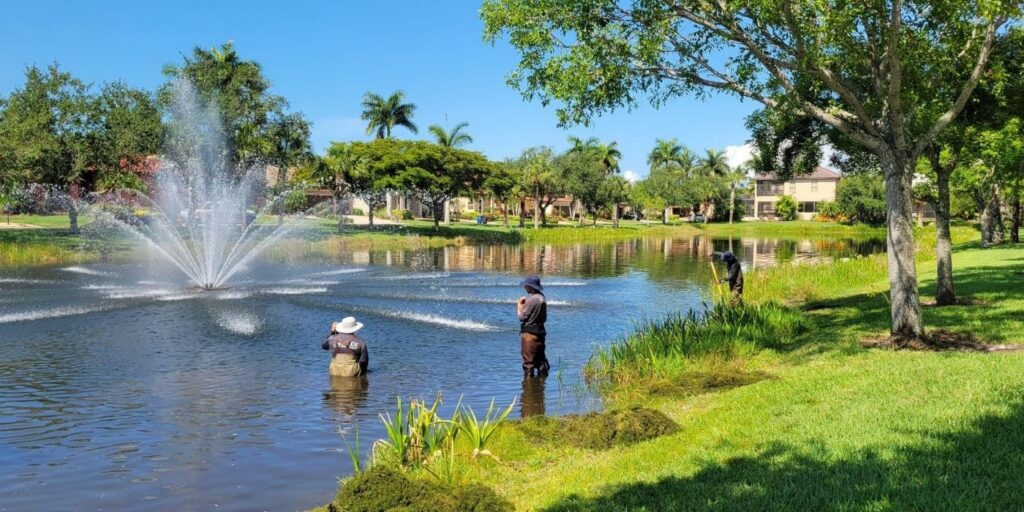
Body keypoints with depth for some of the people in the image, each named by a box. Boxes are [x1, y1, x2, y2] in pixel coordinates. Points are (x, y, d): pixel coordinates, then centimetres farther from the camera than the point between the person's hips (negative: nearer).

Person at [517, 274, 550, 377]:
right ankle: (543, 376, 23)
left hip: (529, 333, -9)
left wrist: (519, 305, 0)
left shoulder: (531, 299, -19)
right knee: (541, 359, 16)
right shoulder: (542, 298, 9)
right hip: (540, 331, 9)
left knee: (528, 360, -3)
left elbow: (522, 317, -15)